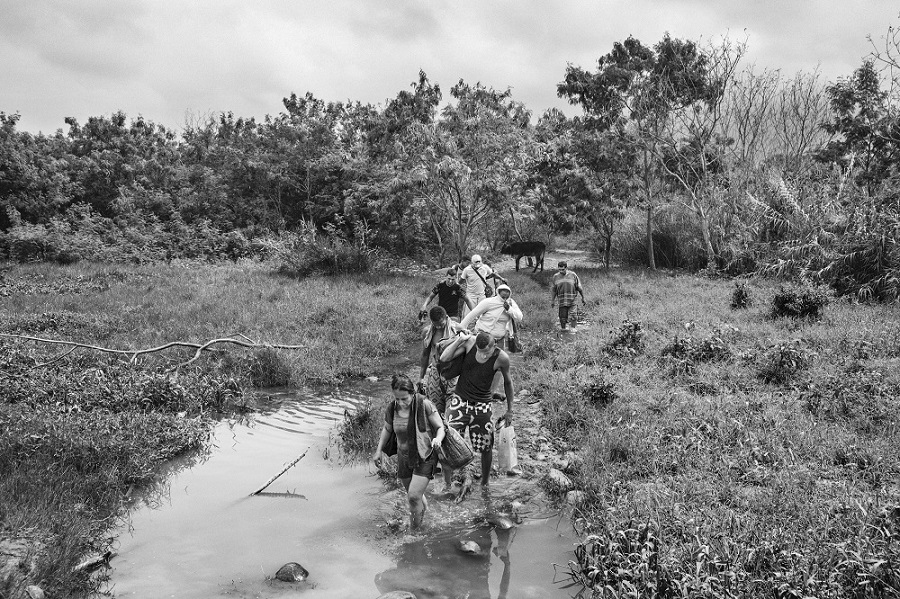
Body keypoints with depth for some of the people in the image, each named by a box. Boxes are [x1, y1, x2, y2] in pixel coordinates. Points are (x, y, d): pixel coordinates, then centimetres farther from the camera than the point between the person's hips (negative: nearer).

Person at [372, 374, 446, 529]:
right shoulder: (391, 408, -9)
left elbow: (440, 427, -12)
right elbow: (387, 429, 12)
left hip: (425, 457, -4)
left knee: (414, 496, -13)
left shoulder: (424, 405, -21)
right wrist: (379, 450, 12)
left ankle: (415, 531, 7)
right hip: (404, 457, 5)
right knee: (415, 495, 18)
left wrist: (438, 439, -33)